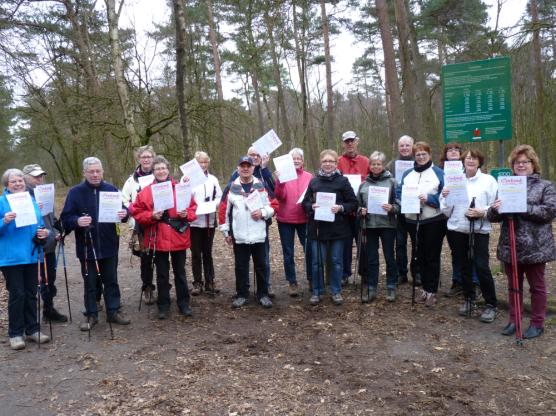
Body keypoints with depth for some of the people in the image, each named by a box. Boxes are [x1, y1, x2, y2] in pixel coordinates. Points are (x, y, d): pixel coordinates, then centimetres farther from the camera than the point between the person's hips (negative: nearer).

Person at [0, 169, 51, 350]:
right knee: (17, 294, -2)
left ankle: (32, 329, 23)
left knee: (31, 293, 12)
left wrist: (45, 233, -4)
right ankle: (15, 334, 12)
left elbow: (39, 225, 16)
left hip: (31, 255, 5)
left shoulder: (32, 201, 11)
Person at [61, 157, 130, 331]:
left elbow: (122, 209, 8)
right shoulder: (75, 192, -4)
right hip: (87, 247, -2)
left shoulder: (111, 189, 3)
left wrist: (124, 213, -16)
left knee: (111, 281, 12)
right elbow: (65, 218, -6)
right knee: (90, 283, 9)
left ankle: (113, 311, 23)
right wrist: (77, 221, -28)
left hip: (109, 246, 2)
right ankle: (91, 315, 22)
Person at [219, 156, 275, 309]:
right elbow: (224, 210, 5)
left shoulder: (261, 186, 2)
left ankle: (263, 294, 22)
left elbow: (273, 206, 6)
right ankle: (242, 295, 22)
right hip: (239, 237, 0)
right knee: (241, 267, 10)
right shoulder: (232, 188, 2)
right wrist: (226, 231, 4)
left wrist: (263, 212, -14)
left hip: (259, 235, 0)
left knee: (261, 266, 9)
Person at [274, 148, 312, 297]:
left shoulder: (309, 176, 3)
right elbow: (279, 196, -12)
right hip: (285, 219, -1)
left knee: (309, 250, 2)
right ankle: (292, 282, 18)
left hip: (304, 219, 1)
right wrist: (279, 181, -26)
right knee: (288, 253, 6)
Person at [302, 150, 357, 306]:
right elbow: (305, 203, 10)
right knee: (317, 261, 5)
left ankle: (336, 291, 22)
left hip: (337, 228, -1)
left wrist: (341, 208, -18)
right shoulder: (314, 181, 6)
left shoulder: (342, 181, 0)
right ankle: (317, 291, 20)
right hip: (317, 228, 2)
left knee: (336, 261, 8)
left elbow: (353, 203, -1)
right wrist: (311, 206, -11)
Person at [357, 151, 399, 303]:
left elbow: (399, 203, -3)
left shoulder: (391, 181, -2)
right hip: (370, 225, 3)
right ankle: (371, 288, 17)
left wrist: (392, 208, -22)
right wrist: (361, 210, -6)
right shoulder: (364, 184, 7)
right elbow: (358, 203, 14)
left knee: (389, 257, 7)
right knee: (371, 258, 9)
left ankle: (391, 287, 19)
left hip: (387, 224, -2)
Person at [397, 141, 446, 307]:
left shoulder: (438, 173, -2)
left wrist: (428, 199, -20)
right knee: (420, 255, 13)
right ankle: (425, 288, 25)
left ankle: (432, 291, 11)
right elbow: (399, 193, 9)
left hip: (434, 220, -4)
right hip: (413, 220, 5)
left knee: (432, 256, 2)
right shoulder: (407, 174, 12)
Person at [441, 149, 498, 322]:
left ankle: (491, 305, 6)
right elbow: (447, 210, 7)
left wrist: (482, 212, -20)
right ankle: (469, 300, 28)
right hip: (457, 229, 3)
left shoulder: (488, 180, 1)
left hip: (480, 230, -3)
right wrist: (444, 196, -11)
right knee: (464, 267, 12)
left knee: (481, 267, -9)